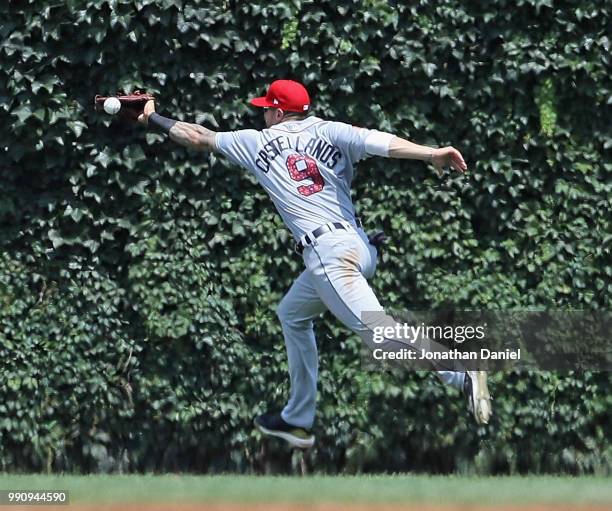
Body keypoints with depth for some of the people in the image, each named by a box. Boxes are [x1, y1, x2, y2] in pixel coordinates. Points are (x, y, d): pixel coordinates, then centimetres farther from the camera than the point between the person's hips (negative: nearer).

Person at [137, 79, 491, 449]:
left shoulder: (258, 142, 9)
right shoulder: (328, 132, 13)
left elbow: (198, 137, 22)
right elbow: (377, 142, -6)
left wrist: (153, 118, 38)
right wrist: (431, 154, -18)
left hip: (327, 250, -7)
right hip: (360, 248, 7)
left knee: (375, 328, -21)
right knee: (293, 315, 26)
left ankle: (462, 376, -41)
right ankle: (298, 421, 30)